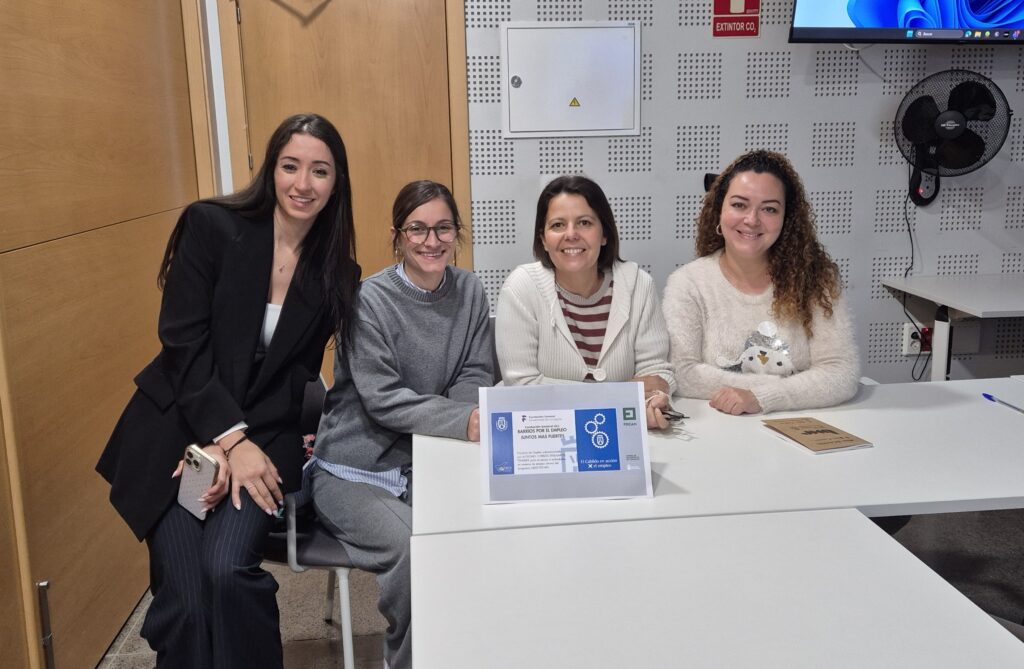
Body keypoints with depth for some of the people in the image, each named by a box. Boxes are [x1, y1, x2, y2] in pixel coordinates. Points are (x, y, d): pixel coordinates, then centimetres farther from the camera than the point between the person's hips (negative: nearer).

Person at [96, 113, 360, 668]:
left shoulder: (335, 273, 3)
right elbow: (184, 344, -9)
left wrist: (241, 446, -15)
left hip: (261, 438, 1)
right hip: (174, 432, -1)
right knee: (186, 599, -15)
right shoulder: (210, 225, -5)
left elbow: (296, 375, 0)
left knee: (228, 569, -22)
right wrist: (231, 438, -17)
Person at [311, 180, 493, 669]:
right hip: (355, 471, -4)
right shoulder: (369, 299, -12)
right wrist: (463, 420, -32)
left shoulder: (469, 292, 2)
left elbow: (476, 376, 4)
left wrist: (475, 413, -20)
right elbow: (382, 399, -19)